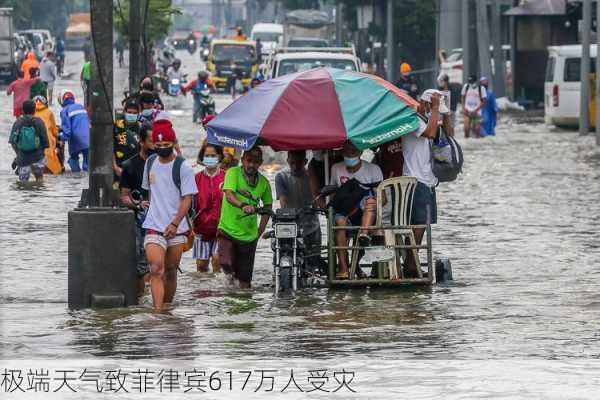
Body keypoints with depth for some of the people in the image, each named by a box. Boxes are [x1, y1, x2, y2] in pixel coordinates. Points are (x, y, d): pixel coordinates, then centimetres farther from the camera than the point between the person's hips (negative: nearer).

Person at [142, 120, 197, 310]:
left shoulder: (183, 167, -5)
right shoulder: (150, 163, 8)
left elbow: (187, 199, -8)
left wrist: (175, 223, -18)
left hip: (176, 229, -1)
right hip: (154, 227, 1)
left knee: (171, 272, 10)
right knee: (156, 270, -16)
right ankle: (158, 310, -24)